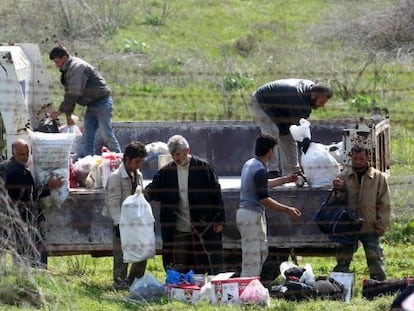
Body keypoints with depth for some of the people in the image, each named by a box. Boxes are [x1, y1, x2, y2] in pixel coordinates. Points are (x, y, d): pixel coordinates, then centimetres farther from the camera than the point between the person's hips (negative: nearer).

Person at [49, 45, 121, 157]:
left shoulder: (77, 67, -20)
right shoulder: (67, 70, 13)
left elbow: (74, 93, -25)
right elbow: (69, 93, 19)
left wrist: (60, 112, -21)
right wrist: (68, 115, 14)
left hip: (101, 102, -10)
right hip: (91, 105, 10)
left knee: (106, 135, -11)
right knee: (87, 137, 4)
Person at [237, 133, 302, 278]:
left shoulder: (249, 164, 12)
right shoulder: (260, 169, -19)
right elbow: (264, 199, -21)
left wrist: (285, 179, 37)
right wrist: (287, 210, -14)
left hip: (244, 211, 10)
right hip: (252, 215, -10)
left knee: (262, 252, 18)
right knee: (252, 257, -8)